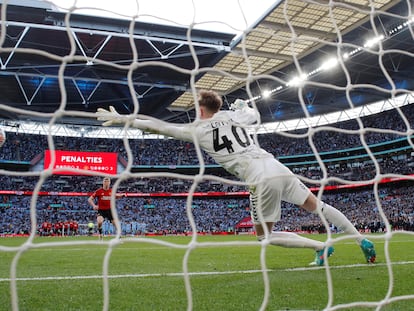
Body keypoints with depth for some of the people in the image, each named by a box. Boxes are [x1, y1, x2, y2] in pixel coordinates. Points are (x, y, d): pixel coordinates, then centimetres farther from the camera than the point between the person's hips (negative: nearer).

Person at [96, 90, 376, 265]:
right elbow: (255, 114, 40)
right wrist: (242, 105, 60)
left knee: (266, 236, 12)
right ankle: (363, 240, 19)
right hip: (277, 167, 6)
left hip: (261, 180, -6)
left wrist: (124, 119, 12)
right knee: (316, 205, 17)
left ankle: (321, 247, 4)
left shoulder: (199, 130, 5)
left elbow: (160, 126, 7)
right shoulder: (235, 116, 17)